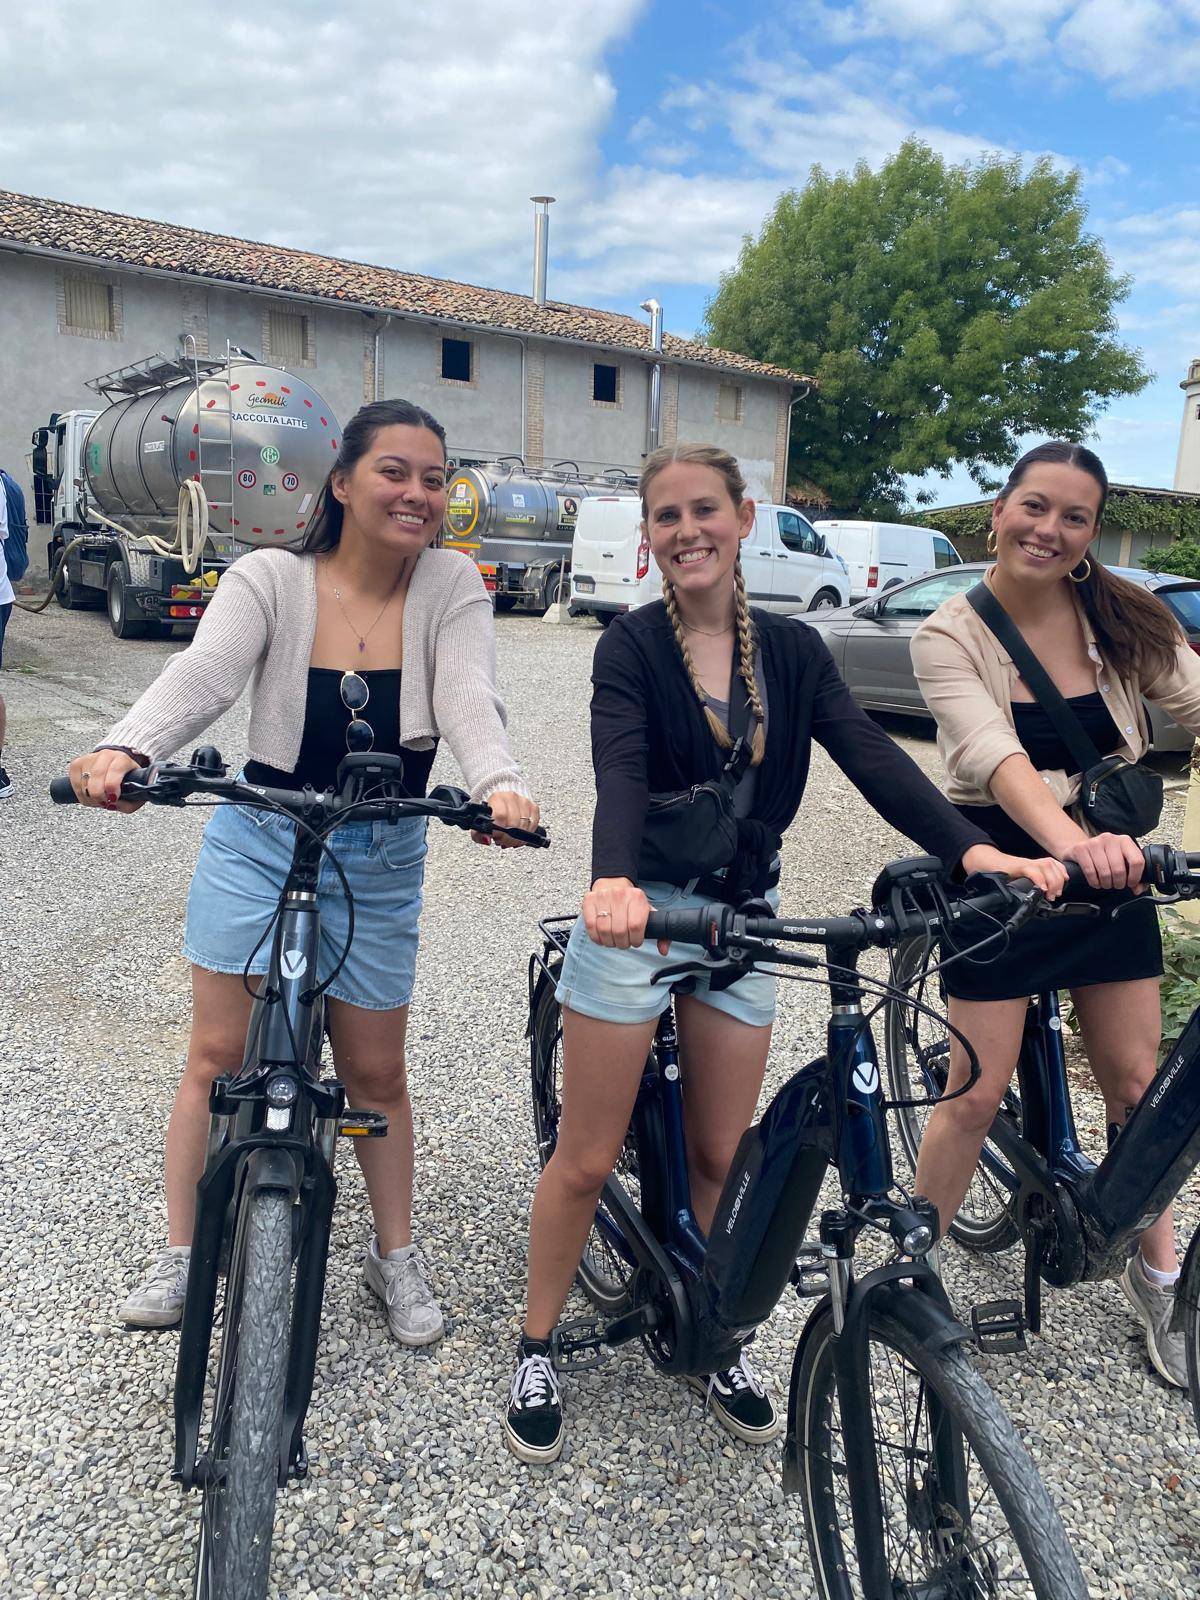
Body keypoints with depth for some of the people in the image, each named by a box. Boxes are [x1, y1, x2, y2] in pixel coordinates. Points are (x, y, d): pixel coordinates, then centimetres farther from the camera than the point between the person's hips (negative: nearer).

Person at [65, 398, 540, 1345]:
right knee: (219, 1055, 7)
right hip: (259, 840, 0)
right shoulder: (271, 578, -10)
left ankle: (395, 1256, 32)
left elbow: (468, 698, -24)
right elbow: (204, 673, -26)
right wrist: (125, 750, -46)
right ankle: (182, 1255, 28)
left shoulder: (451, 587, -8)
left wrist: (499, 785, -45)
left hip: (380, 861, 0)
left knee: (375, 1073, 11)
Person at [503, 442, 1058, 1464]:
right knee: (588, 1159, 6)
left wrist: (969, 846, -25)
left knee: (722, 1156, 13)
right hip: (639, 912, -3)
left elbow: (871, 756, -10)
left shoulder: (793, 651, 2)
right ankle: (537, 1348, 28)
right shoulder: (633, 647, -9)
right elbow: (621, 774, -25)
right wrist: (614, 881, -45)